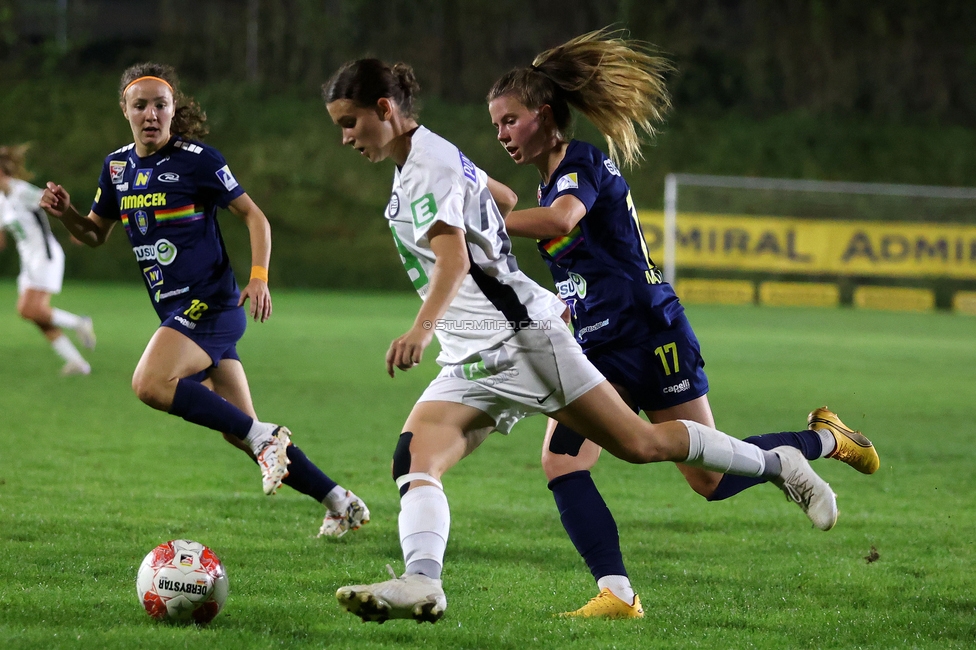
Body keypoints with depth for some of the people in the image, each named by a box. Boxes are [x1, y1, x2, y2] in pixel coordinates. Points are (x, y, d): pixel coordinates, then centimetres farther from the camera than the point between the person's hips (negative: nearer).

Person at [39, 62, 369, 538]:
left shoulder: (197, 160, -8)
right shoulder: (117, 167, 10)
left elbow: (253, 216, -3)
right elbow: (95, 234, 21)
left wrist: (259, 276, -15)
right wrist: (64, 212, 0)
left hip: (211, 304, -7)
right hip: (178, 312, 7)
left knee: (151, 383, -30)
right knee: (239, 433, 8)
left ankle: (264, 437, -20)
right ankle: (342, 504, 18)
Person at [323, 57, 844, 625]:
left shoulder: (428, 164, -14)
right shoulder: (424, 158, 16)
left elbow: (454, 259, -29)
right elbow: (504, 196, 32)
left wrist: (421, 329, -44)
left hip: (521, 336, -10)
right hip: (472, 363, 10)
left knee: (640, 443, -1)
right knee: (415, 460, -15)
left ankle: (779, 465, 17)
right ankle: (422, 583, -36)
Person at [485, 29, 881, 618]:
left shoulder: (581, 163, -14)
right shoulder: (553, 180, 13)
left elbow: (561, 219, -37)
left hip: (651, 337, -8)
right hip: (599, 349, 8)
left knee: (711, 480, 2)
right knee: (561, 463, -13)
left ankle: (824, 439, 25)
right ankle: (617, 593, -15)